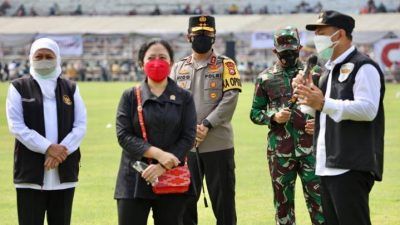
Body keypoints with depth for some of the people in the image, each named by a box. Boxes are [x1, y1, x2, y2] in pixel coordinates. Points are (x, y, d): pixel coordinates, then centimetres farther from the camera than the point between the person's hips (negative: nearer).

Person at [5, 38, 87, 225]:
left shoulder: (70, 89, 12)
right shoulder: (19, 88, 4)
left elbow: (81, 126, 4)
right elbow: (16, 126, -6)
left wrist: (61, 151, -12)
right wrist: (47, 148, -16)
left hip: (64, 174, 3)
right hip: (31, 173, -3)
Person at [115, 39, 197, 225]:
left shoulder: (184, 98, 7)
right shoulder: (130, 97, 6)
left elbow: (188, 138, -1)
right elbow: (123, 135, -4)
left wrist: (162, 166, -14)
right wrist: (158, 154, -16)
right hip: (134, 180, -1)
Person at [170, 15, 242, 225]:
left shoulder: (225, 65, 4)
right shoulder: (179, 67, 13)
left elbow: (230, 98, -7)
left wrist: (207, 125, -15)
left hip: (218, 144, -3)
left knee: (223, 200, -1)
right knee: (184, 200, 5)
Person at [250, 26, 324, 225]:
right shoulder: (265, 78, 6)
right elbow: (255, 113, 9)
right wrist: (273, 117, -9)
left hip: (309, 146, -1)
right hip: (279, 148, 1)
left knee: (317, 197, -5)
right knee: (283, 201, 8)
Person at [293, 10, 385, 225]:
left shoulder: (363, 67, -9)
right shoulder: (329, 69, 21)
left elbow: (368, 109, -21)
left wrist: (323, 103, -24)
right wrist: (306, 93, 10)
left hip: (351, 167, -10)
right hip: (327, 166, 10)